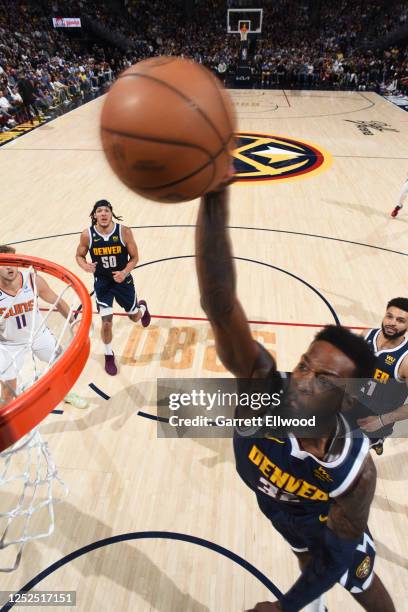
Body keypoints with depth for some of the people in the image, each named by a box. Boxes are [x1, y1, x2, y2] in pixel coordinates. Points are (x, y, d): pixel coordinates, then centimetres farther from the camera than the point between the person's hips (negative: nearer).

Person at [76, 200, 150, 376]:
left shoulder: (124, 232, -18)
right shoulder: (87, 235, -15)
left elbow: (134, 257, -8)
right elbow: (79, 256, 0)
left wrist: (125, 272, -26)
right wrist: (85, 266, -23)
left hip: (123, 280, 0)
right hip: (102, 282, 0)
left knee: (134, 317, 16)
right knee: (106, 322, -4)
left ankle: (142, 307, 56)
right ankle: (109, 356, 22)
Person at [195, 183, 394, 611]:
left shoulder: (356, 471, -41)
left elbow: (337, 554, -22)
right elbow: (219, 305, -64)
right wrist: (213, 201, -77)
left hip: (328, 520, -2)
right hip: (275, 504, 3)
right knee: (305, 555, 35)